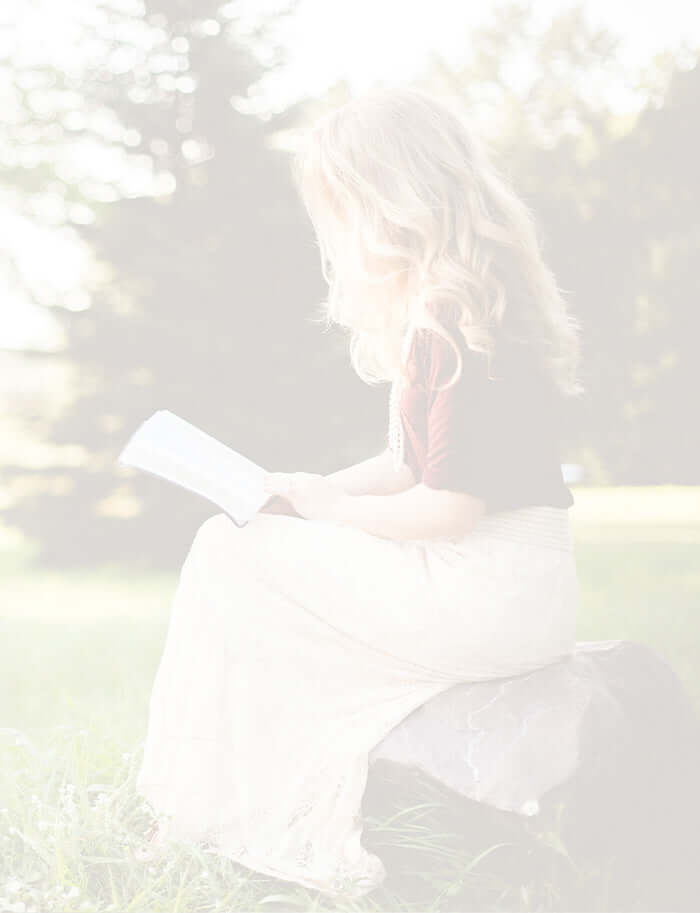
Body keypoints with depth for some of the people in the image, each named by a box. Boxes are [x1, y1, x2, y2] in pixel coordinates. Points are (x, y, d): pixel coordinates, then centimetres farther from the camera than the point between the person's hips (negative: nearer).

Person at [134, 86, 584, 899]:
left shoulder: (457, 322, -19)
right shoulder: (436, 308, 13)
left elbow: (450, 508, -22)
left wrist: (330, 506, -8)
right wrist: (306, 493, 6)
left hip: (489, 594, -10)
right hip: (508, 589, 10)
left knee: (228, 555, -4)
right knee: (241, 544, 15)